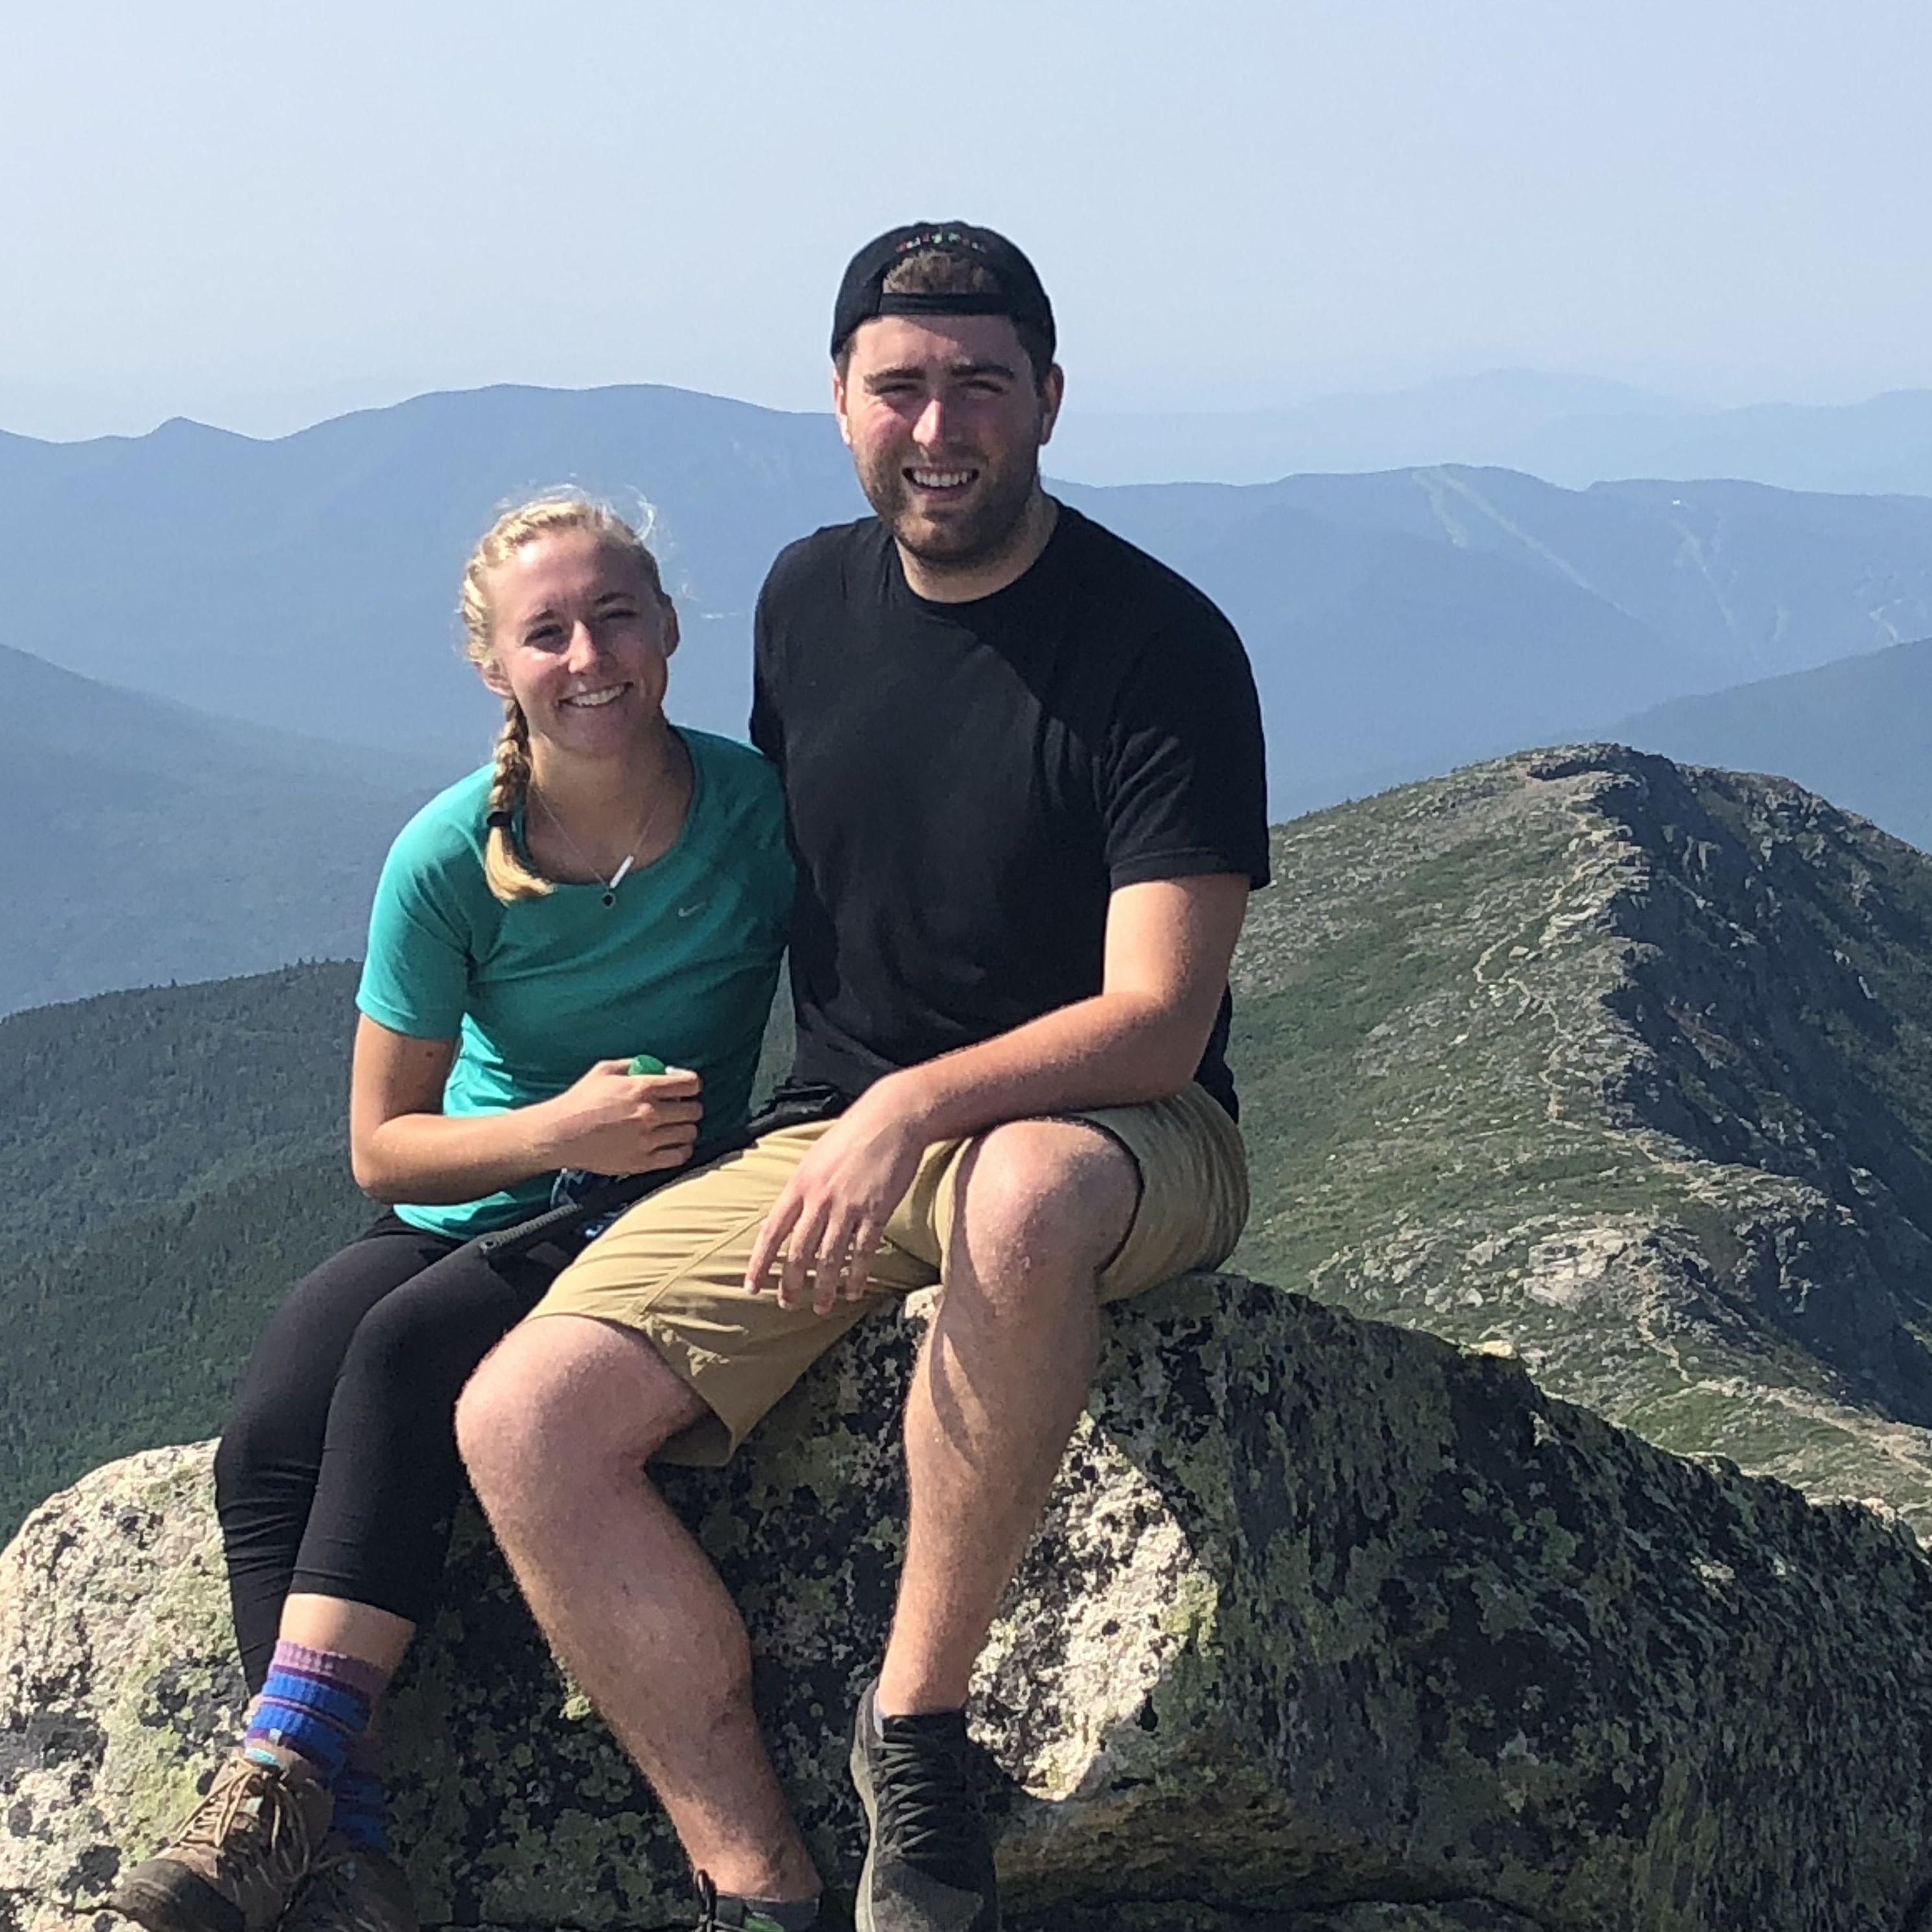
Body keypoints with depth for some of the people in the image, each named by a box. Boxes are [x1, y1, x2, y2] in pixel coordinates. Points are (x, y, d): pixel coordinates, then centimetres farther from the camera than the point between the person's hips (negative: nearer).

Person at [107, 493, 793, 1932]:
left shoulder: (761, 809, -10)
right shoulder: (450, 860, -8)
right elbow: (383, 1146, -3)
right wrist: (557, 1131, -20)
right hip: (468, 1213, 3)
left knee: (406, 1353, -31)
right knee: (266, 1445, -24)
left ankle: (286, 1775, -32)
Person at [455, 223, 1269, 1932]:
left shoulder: (1160, 649, -13)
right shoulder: (809, 600, 6)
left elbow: (1158, 1018, -19)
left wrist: (914, 1108, -32)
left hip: (1106, 1133, -5)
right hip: (837, 1134, 5)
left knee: (1021, 1198, -43)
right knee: (522, 1420, -17)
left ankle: (918, 1726, -24)